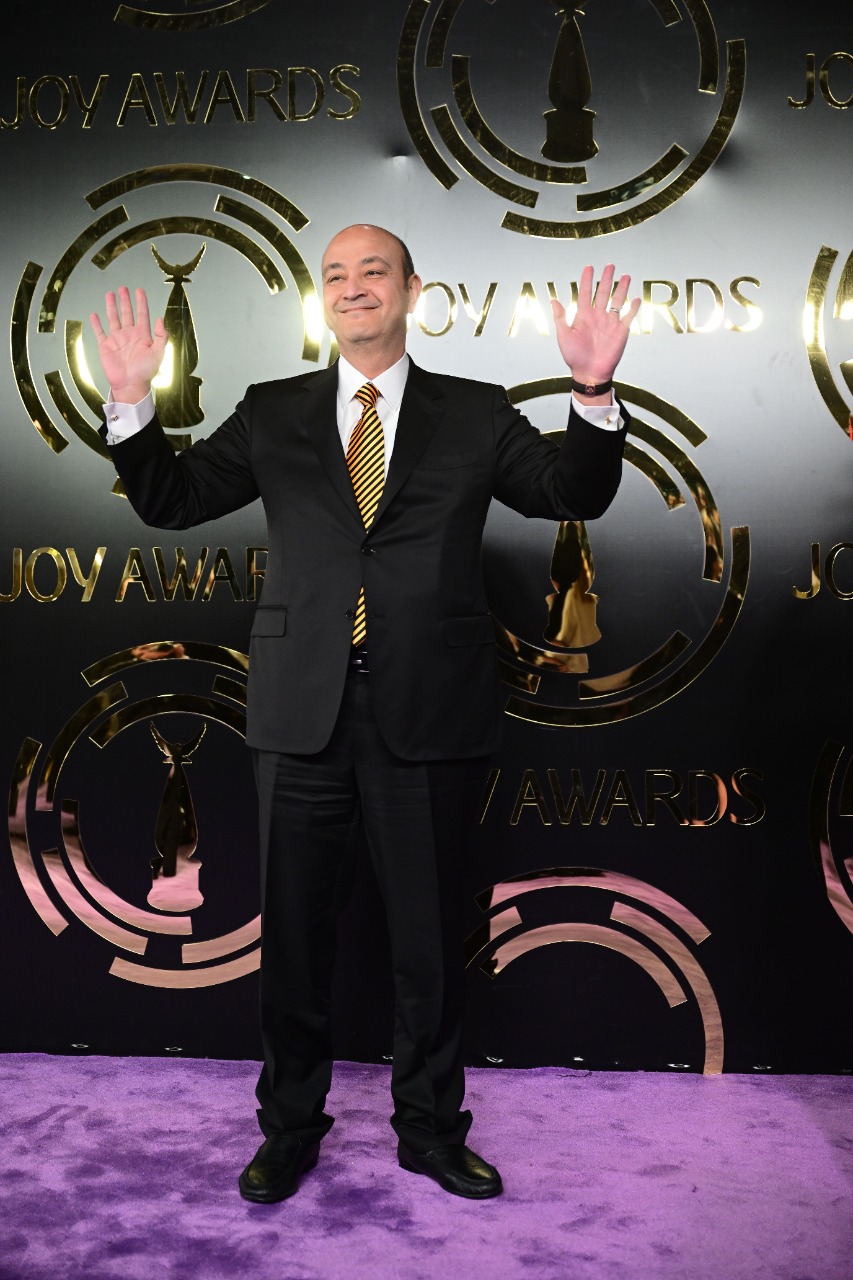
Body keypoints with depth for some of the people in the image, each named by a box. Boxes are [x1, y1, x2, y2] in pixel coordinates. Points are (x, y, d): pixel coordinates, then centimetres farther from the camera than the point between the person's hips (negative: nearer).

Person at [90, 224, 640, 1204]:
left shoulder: (475, 416, 7)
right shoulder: (272, 414, 9)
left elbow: (575, 496, -1)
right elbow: (169, 500, 7)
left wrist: (594, 392, -17)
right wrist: (132, 399, -8)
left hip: (428, 715, 0)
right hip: (303, 714, 1)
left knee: (428, 936, 12)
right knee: (293, 932, 12)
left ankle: (430, 1129, 33)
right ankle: (290, 1127, 34)